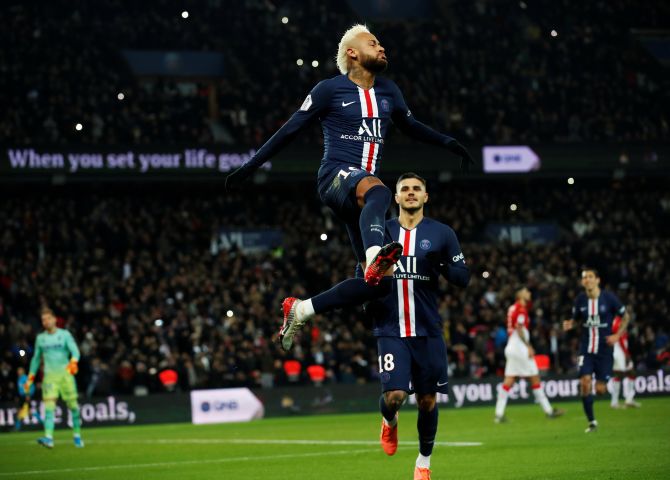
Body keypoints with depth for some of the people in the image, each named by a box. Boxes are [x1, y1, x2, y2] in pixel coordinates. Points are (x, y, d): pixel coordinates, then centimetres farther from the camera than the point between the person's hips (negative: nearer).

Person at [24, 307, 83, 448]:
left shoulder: (65, 334, 2)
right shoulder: (40, 338, 12)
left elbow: (75, 351, -8)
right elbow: (36, 359, 22)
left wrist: (73, 363, -30)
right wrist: (30, 379, 19)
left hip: (65, 374, -2)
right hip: (49, 376, 2)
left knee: (73, 405, 1)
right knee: (49, 406, -14)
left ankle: (77, 435, 18)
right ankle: (49, 438, -26)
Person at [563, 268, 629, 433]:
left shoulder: (609, 297, -8)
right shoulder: (580, 299, -1)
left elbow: (625, 316, 4)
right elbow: (575, 319, 15)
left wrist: (617, 336, -9)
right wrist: (570, 324, -9)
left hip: (604, 349, -2)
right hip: (586, 349, 2)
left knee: (600, 390, -4)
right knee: (585, 382, -15)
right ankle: (592, 421, -2)